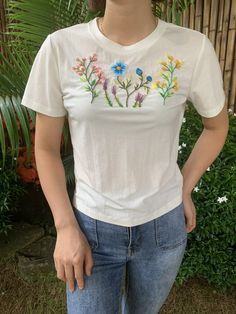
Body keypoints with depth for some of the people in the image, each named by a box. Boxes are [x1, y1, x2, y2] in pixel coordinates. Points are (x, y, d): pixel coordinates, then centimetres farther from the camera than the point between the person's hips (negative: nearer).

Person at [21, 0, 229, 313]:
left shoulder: (193, 48, -12)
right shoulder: (60, 47, -12)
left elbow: (217, 125, 7)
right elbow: (46, 148, -3)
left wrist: (184, 190, 1)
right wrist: (65, 227, -7)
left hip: (163, 224, 2)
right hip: (91, 225, -1)